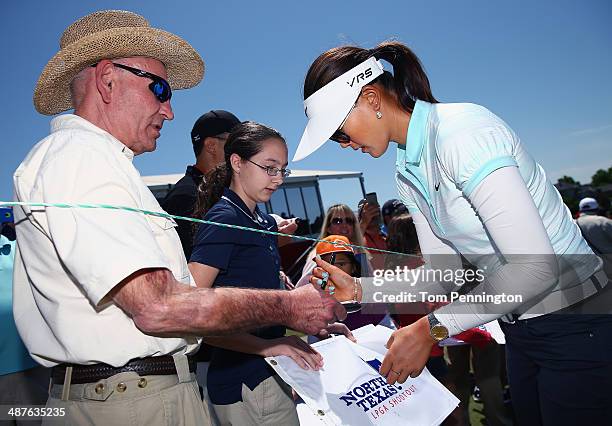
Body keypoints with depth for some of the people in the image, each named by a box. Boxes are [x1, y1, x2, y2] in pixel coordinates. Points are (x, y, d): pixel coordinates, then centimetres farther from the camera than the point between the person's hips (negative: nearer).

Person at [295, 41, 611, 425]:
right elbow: (443, 277, 5)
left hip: (578, 325, -8)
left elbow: (536, 266, -29)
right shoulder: (407, 174, 4)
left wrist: (430, 328, -24)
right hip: (522, 331, 8)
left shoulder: (461, 131, -24)